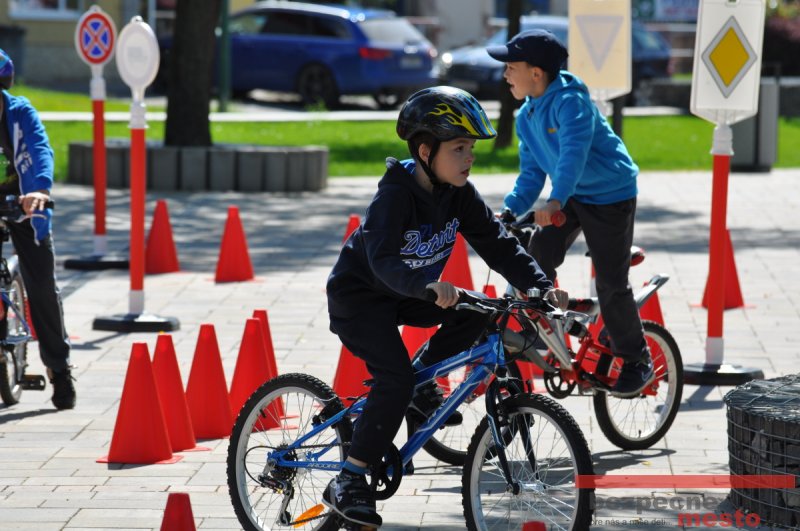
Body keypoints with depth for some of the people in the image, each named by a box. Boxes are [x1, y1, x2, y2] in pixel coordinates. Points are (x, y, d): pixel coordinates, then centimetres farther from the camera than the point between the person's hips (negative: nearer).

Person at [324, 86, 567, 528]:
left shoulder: (459, 195, -7)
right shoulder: (395, 195, -28)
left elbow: (497, 244, -9)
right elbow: (383, 258, -41)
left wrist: (541, 286, -22)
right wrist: (428, 286, -58)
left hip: (408, 295, 7)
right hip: (359, 296, -7)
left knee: (475, 314, -13)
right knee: (395, 378, -23)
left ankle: (420, 380, 8)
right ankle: (348, 483, -17)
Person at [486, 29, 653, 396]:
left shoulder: (570, 102, -24)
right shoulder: (526, 118, 2)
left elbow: (574, 151, -39)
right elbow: (531, 175, 7)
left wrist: (555, 201, -53)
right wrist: (508, 211, -10)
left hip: (610, 196, -7)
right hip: (569, 196, 7)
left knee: (611, 283, -6)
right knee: (537, 260, -11)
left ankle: (636, 361, 9)